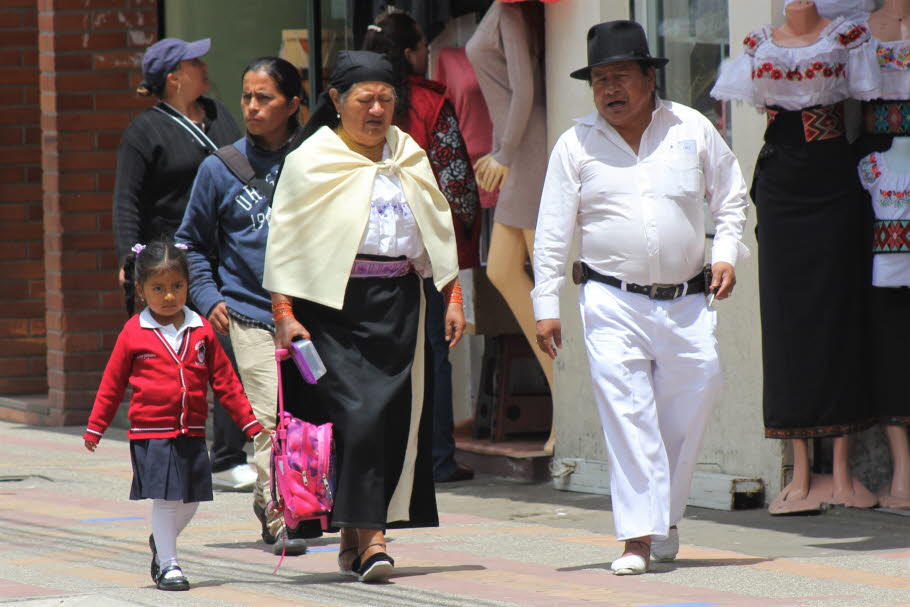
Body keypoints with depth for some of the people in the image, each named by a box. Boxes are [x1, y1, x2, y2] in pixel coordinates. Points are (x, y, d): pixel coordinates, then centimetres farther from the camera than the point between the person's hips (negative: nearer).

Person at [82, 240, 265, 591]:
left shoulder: (201, 331, 5)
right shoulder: (134, 333, -3)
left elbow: (224, 381, 11)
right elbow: (112, 384, 4)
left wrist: (249, 422, 10)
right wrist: (94, 428, 7)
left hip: (192, 434, 4)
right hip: (151, 434, -4)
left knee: (190, 501, 9)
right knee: (165, 498, -4)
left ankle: (161, 541, 35)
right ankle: (168, 564, 7)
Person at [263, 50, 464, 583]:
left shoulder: (410, 158, 13)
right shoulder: (310, 161, -1)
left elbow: (439, 229, 19)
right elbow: (285, 240, -2)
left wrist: (453, 296, 12)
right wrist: (284, 315, -9)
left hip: (398, 304, 5)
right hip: (334, 304, -5)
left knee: (391, 419, 1)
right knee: (356, 414, -14)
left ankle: (357, 536, 12)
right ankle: (368, 536, -12)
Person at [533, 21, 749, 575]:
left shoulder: (692, 130, 5)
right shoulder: (576, 145, 3)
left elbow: (731, 197, 16)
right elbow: (552, 232, 4)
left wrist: (726, 253, 0)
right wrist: (547, 305, 0)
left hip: (687, 301, 2)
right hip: (612, 301, -2)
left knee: (692, 402, 4)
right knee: (627, 414, -11)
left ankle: (667, 515, 24)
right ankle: (639, 535, -12)